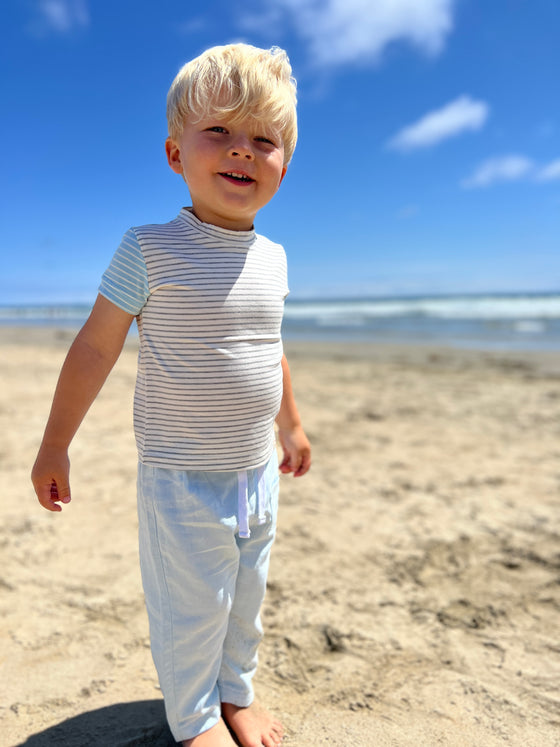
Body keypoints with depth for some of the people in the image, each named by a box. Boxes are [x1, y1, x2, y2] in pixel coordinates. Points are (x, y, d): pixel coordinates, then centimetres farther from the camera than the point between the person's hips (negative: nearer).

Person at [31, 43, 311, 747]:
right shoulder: (149, 250, -15)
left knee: (245, 600, 21)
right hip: (181, 478, -5)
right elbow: (95, 347, -9)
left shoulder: (272, 256, 3)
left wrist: (291, 424, 24)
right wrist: (55, 446, -3)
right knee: (190, 610, 11)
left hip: (257, 473, 6)